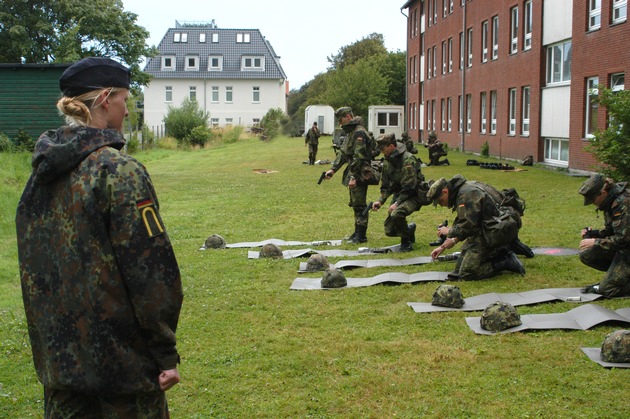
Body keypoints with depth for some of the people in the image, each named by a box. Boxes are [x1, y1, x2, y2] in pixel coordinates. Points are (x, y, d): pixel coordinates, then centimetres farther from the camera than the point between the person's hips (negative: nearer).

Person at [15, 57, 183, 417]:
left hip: (57, 358, 7)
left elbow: (32, 264, 13)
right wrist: (166, 354, -11)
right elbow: (151, 270, -19)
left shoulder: (43, 171, 6)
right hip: (121, 361, -7)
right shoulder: (118, 170, -16)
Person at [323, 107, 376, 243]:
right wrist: (333, 169, 10)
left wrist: (353, 177, -23)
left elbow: (359, 156, -22)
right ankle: (357, 232, 23)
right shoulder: (350, 132, 16)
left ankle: (361, 236, -3)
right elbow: (343, 153, 19)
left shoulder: (359, 132, -16)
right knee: (355, 204, 15)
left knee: (359, 205, -7)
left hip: (360, 174, -10)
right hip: (353, 173, 10)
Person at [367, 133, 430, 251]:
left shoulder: (408, 160, -20)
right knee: (389, 231, 2)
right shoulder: (387, 161, 5)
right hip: (399, 195, 8)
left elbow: (409, 187, -23)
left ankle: (406, 242, -10)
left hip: (414, 196, -8)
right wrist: (380, 201, -5)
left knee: (396, 214, -35)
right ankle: (410, 229, 33)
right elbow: (386, 186, 11)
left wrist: (397, 203, -27)